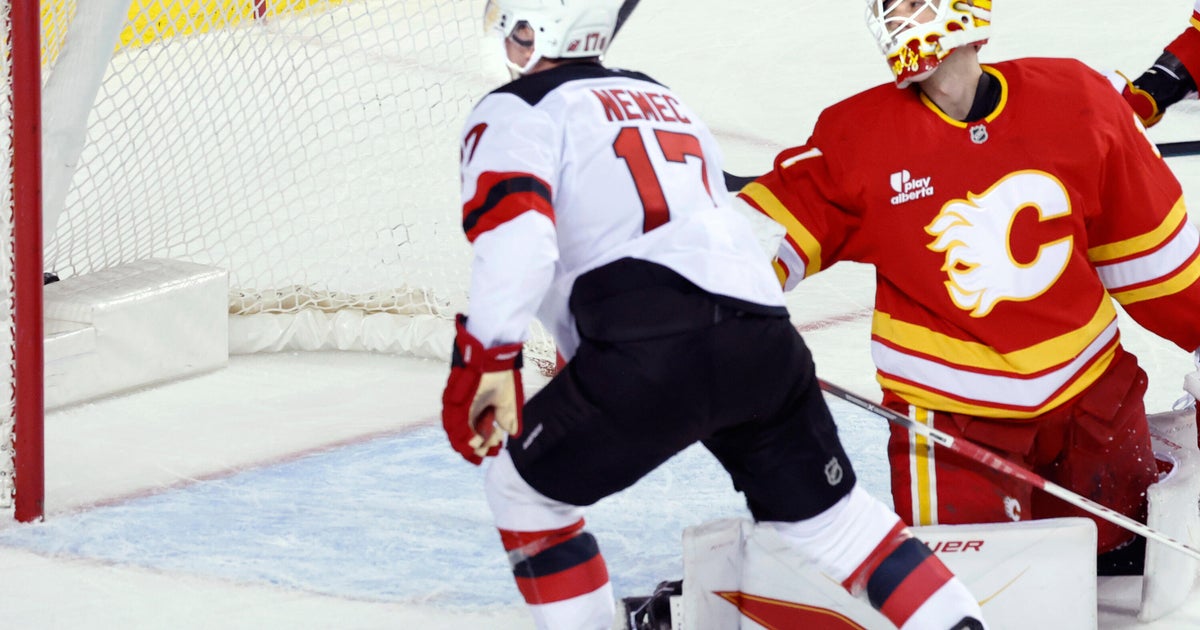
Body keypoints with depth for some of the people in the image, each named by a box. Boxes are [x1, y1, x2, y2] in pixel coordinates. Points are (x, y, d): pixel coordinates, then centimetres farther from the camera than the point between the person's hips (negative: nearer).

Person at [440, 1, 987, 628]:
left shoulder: (516, 113, 8)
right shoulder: (663, 99, 33)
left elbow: (514, 231, -11)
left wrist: (486, 362, -14)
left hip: (650, 354, -7)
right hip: (763, 335, 7)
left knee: (522, 488, 14)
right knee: (824, 509, 21)